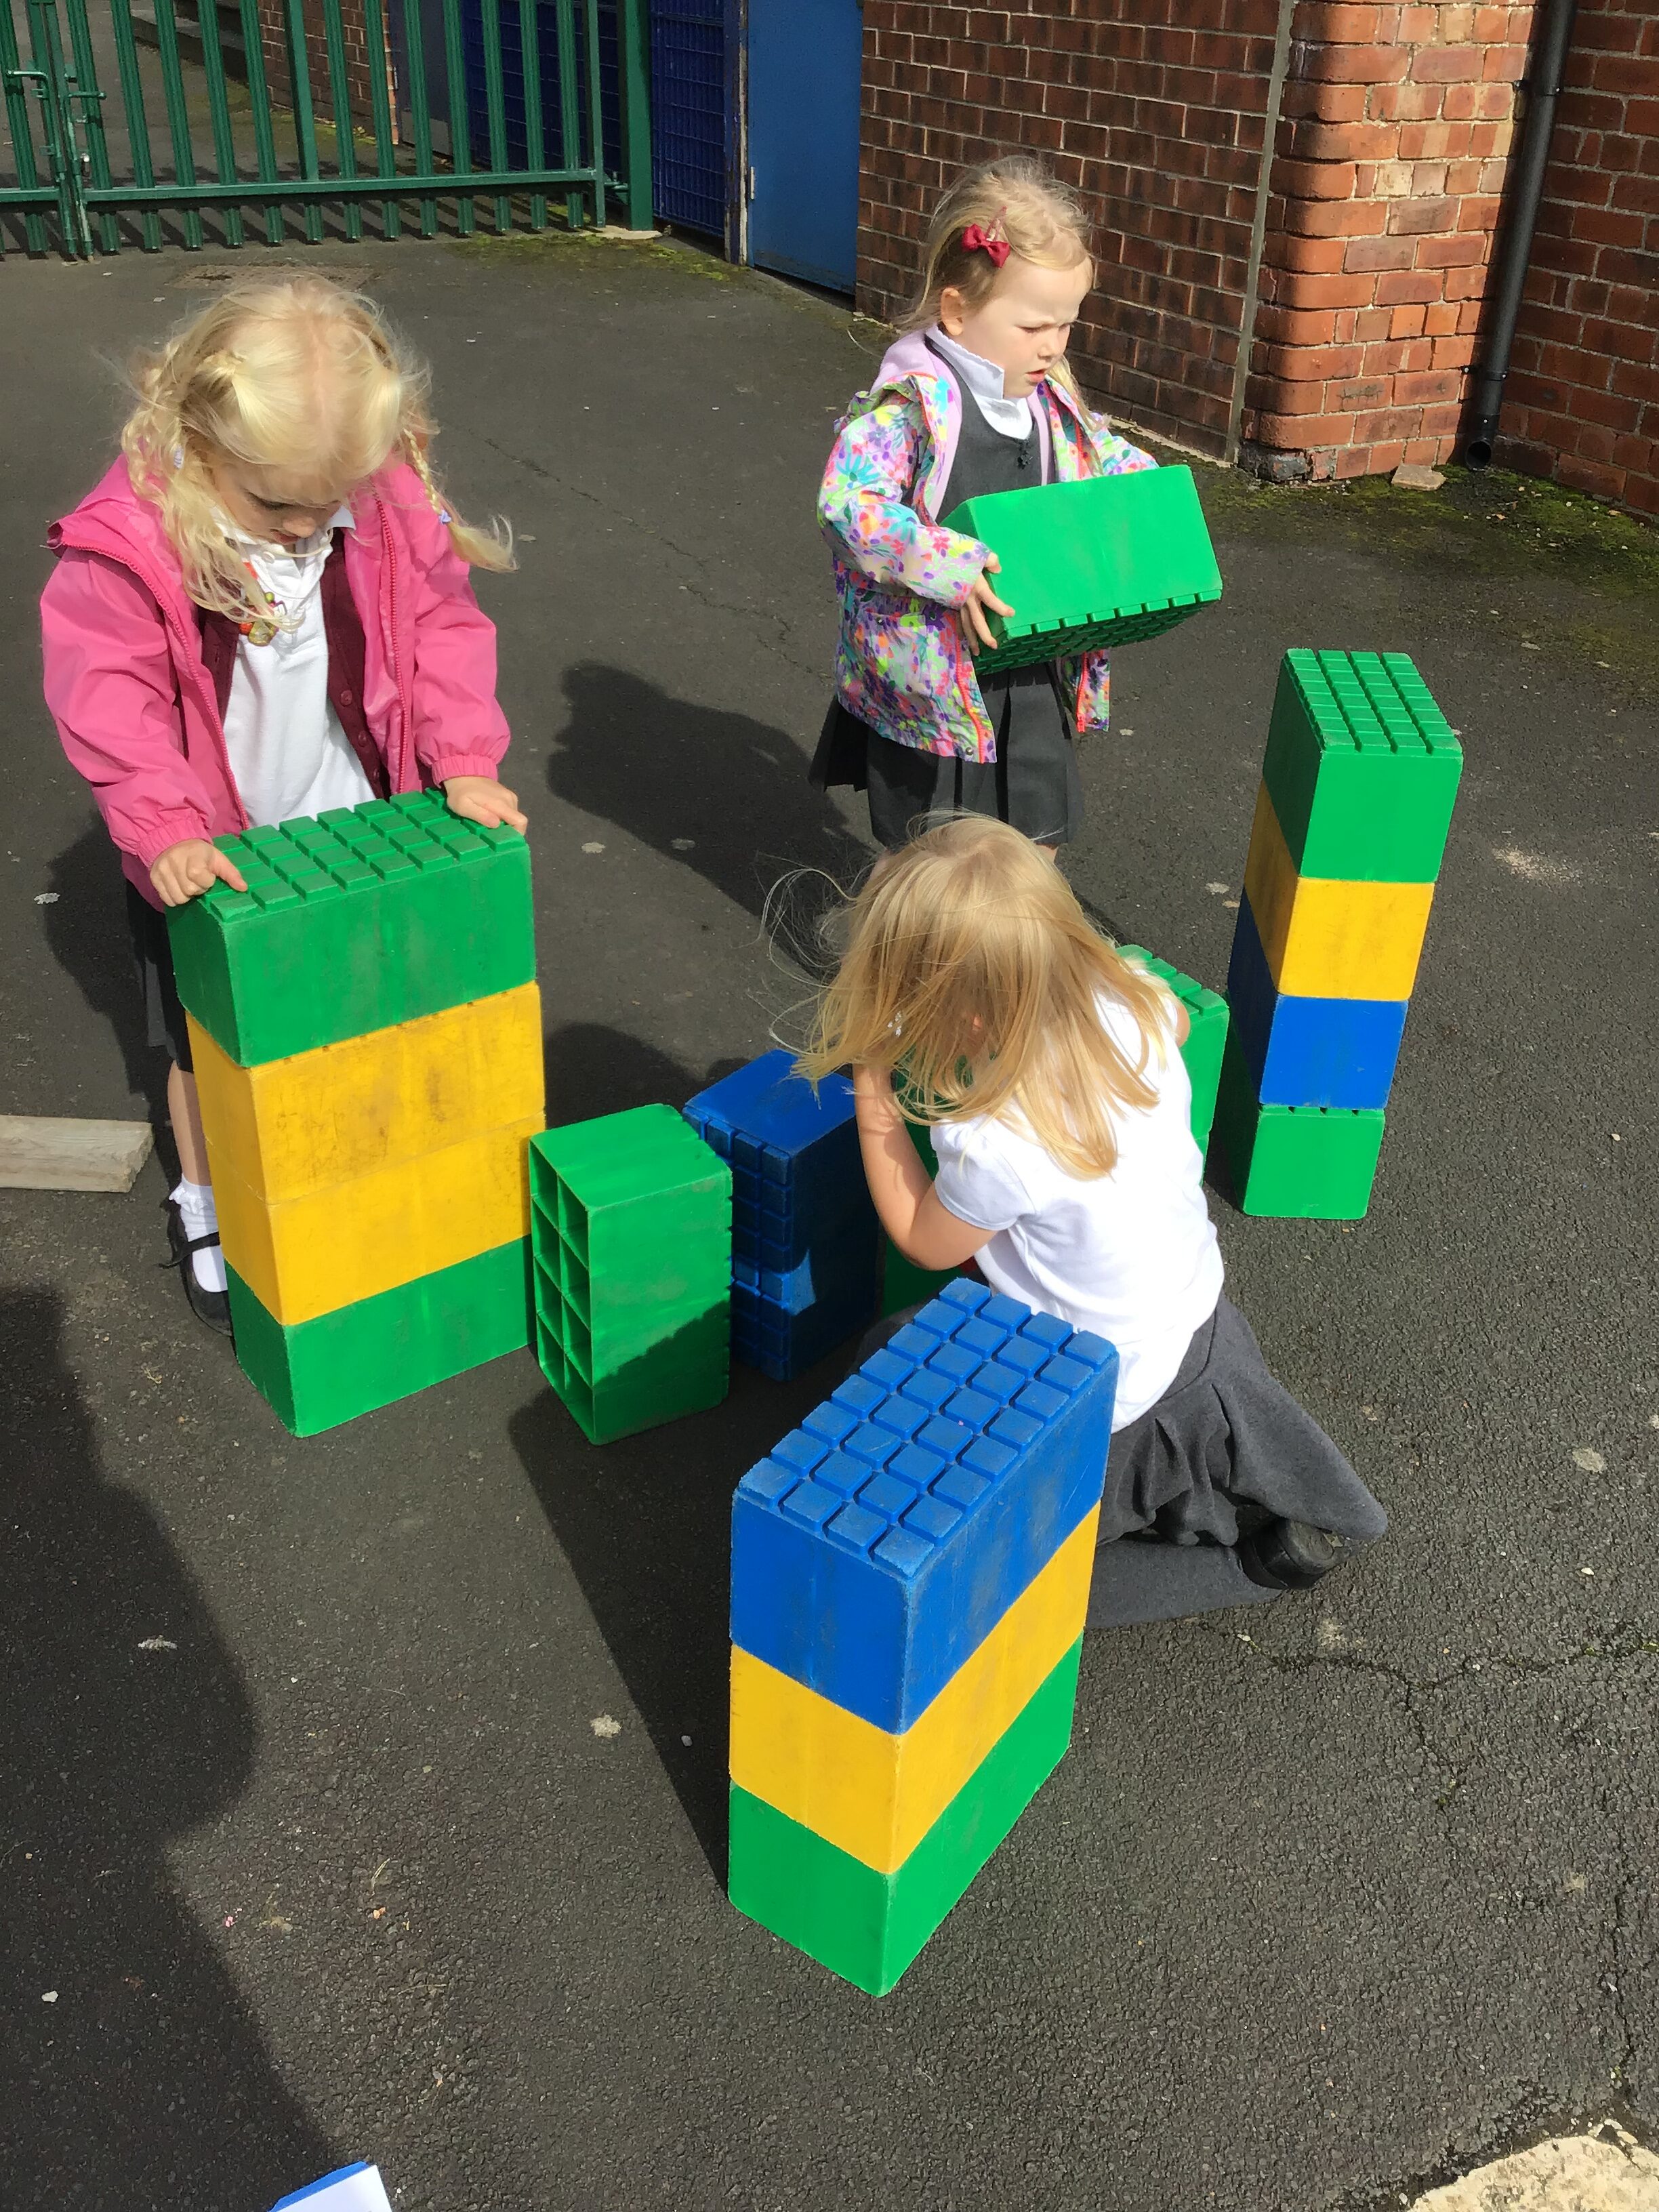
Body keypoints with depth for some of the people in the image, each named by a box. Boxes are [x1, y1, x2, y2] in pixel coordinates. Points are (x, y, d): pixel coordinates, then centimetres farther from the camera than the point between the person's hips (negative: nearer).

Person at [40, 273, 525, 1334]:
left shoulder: (392, 502, -14)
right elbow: (107, 690, -20)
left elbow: (441, 627, -6)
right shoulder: (127, 539, -23)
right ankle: (207, 1210, 37)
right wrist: (165, 829, -29)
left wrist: (466, 762, -16)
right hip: (211, 859, -2)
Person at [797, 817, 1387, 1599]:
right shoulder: (1134, 1001, -19)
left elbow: (924, 1242, -12)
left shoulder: (995, 1148, -37)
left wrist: (875, 1105, -10)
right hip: (1200, 1323, 7)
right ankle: (1283, 1514, 25)